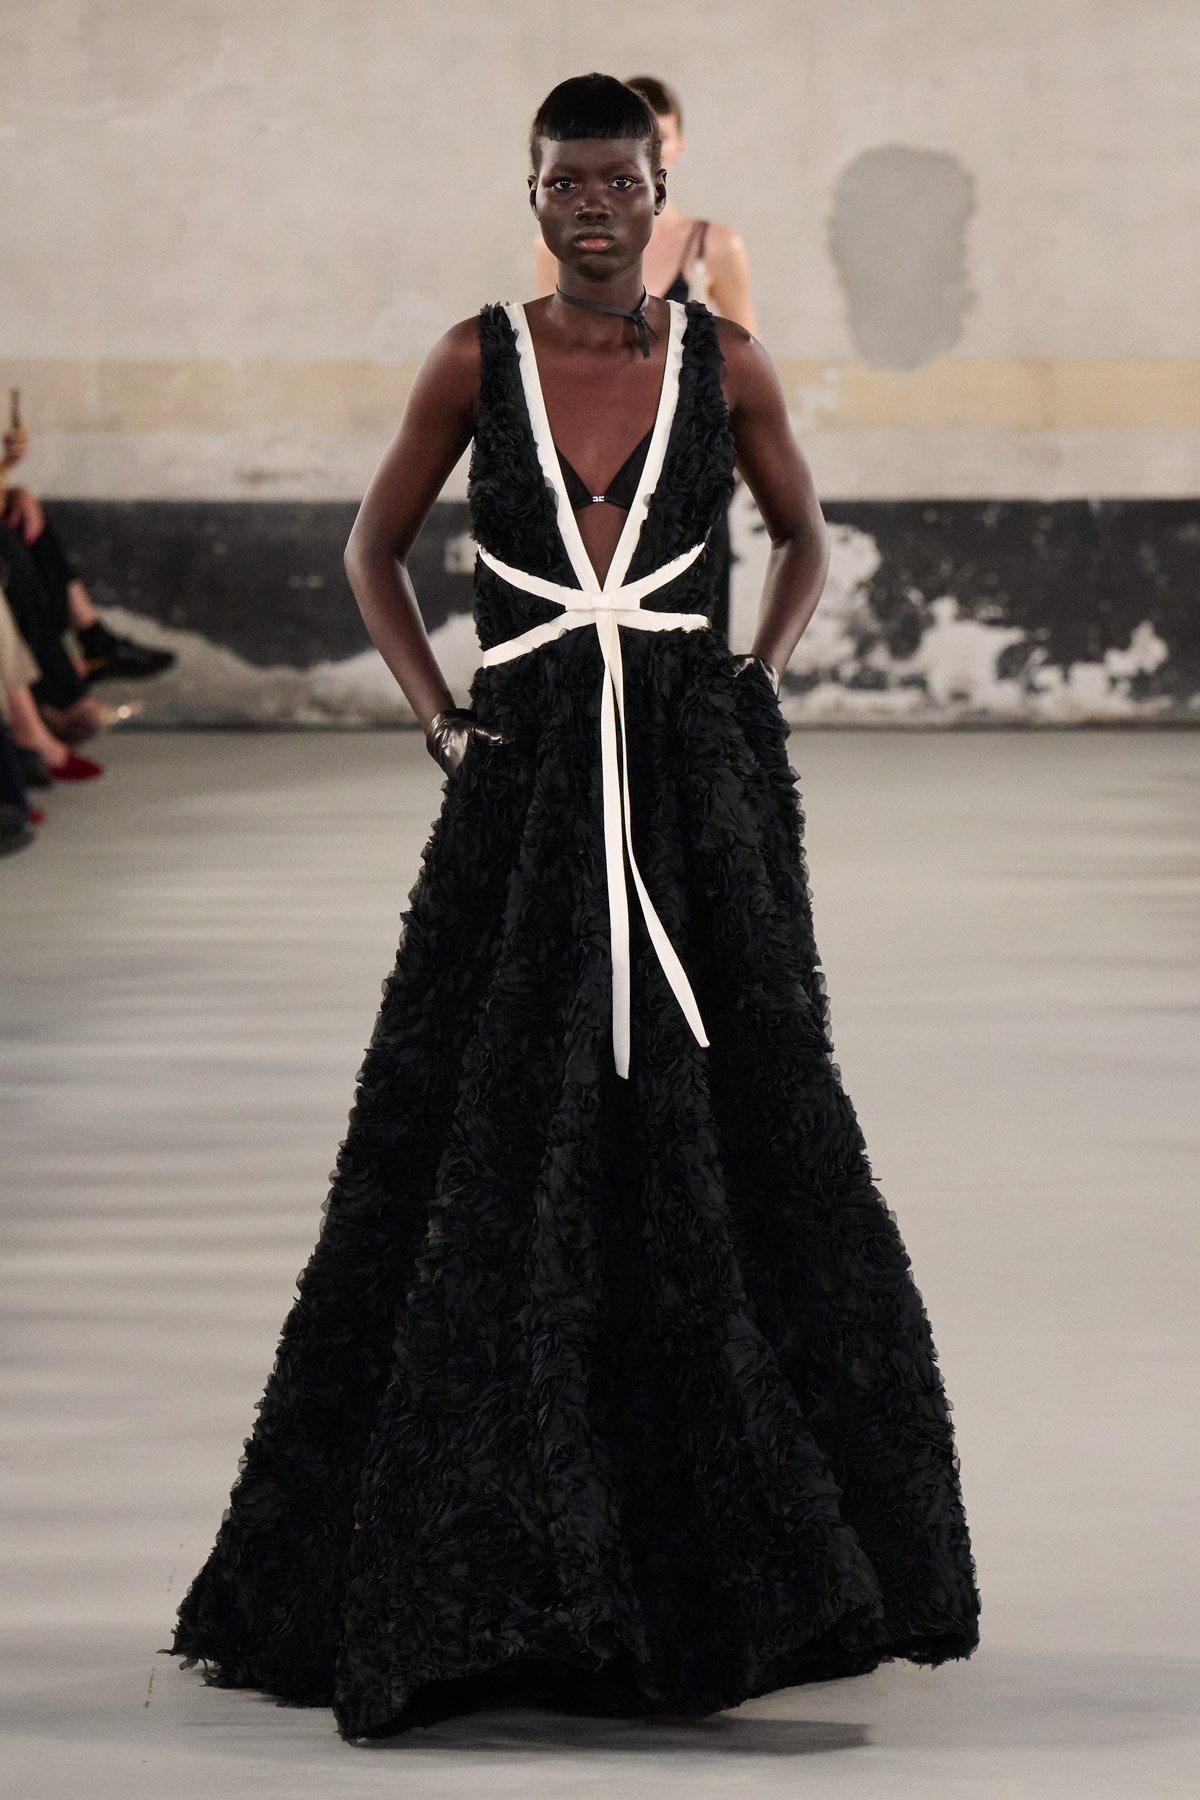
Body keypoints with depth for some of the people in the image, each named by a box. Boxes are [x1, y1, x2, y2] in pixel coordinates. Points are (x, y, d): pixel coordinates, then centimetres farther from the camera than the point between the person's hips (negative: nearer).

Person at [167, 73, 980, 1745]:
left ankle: (755, 1548, 17)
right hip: (529, 790, 0)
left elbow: (803, 542, 18)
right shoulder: (478, 357, 2)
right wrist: (438, 717, 2)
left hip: (697, 788, 0)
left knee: (725, 1144, 4)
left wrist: (754, 685, 4)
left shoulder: (724, 361, 3)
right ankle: (469, 1567, 11)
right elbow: (375, 551, 12)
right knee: (490, 1157, 1)